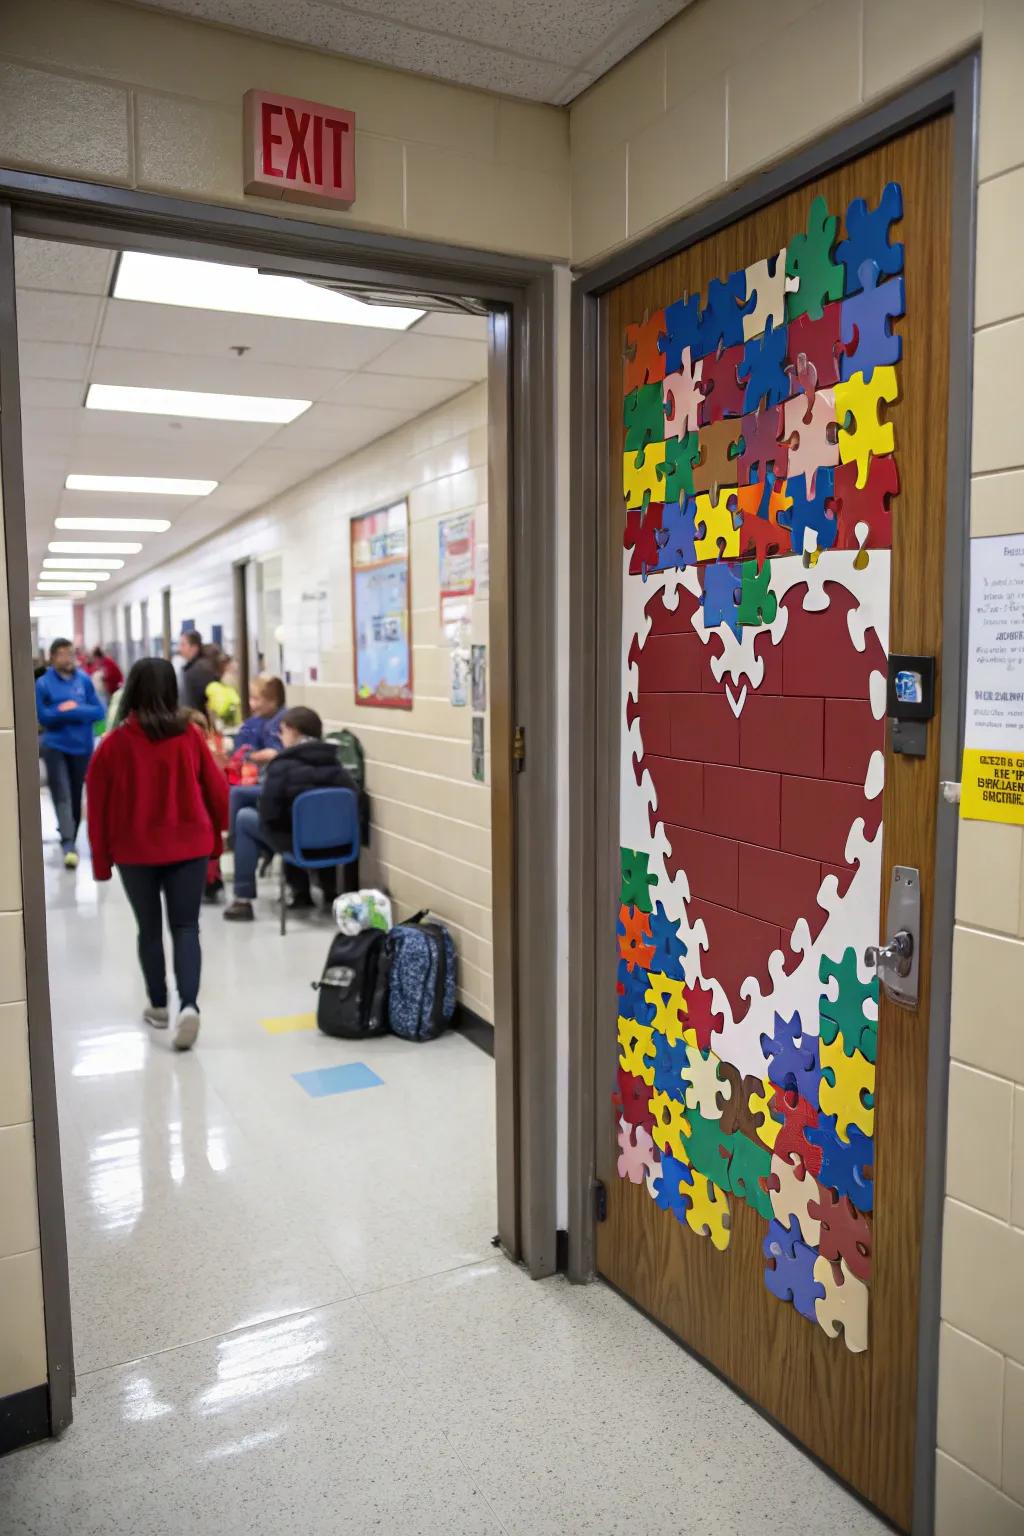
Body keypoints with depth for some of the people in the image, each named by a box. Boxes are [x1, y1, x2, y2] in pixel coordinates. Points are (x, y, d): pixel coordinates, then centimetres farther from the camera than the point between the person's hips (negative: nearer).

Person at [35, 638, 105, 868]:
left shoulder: (84, 680, 0)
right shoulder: (43, 683, -5)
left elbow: (98, 711, -3)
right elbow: (44, 717, -13)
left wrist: (73, 710, -16)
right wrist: (78, 712, -15)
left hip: (82, 746, 2)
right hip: (55, 747, -2)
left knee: (76, 795, 11)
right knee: (62, 795, -12)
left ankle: (70, 838, 28)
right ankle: (68, 843, -16)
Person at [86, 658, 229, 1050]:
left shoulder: (115, 743, -8)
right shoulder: (189, 736, -5)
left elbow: (98, 805, -3)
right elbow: (217, 790, 1)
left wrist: (101, 860, 7)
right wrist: (214, 837, 16)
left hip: (135, 851, 0)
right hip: (189, 846, 0)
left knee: (150, 929, 15)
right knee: (186, 927, 5)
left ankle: (158, 1007, 26)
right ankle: (188, 1006, -12)